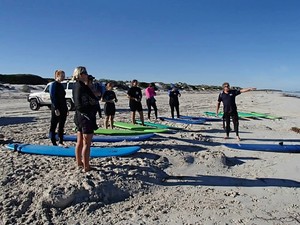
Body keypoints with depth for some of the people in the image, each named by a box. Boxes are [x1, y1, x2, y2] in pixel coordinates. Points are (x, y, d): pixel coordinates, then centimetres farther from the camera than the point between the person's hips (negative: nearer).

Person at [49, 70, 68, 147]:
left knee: (61, 126, 12)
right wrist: (56, 109, -21)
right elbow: (52, 97, -15)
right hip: (56, 109, -8)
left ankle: (61, 142, 20)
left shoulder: (61, 85, 16)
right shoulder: (53, 85, -8)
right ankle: (54, 143, 5)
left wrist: (66, 109, 17)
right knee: (53, 126, 0)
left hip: (63, 109, 8)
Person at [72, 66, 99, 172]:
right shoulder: (82, 86, -17)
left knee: (80, 142, 17)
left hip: (79, 116, 10)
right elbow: (95, 101, -23)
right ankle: (86, 167, 4)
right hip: (86, 117, -10)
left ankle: (79, 162, 29)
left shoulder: (76, 85, 11)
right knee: (86, 144, -3)